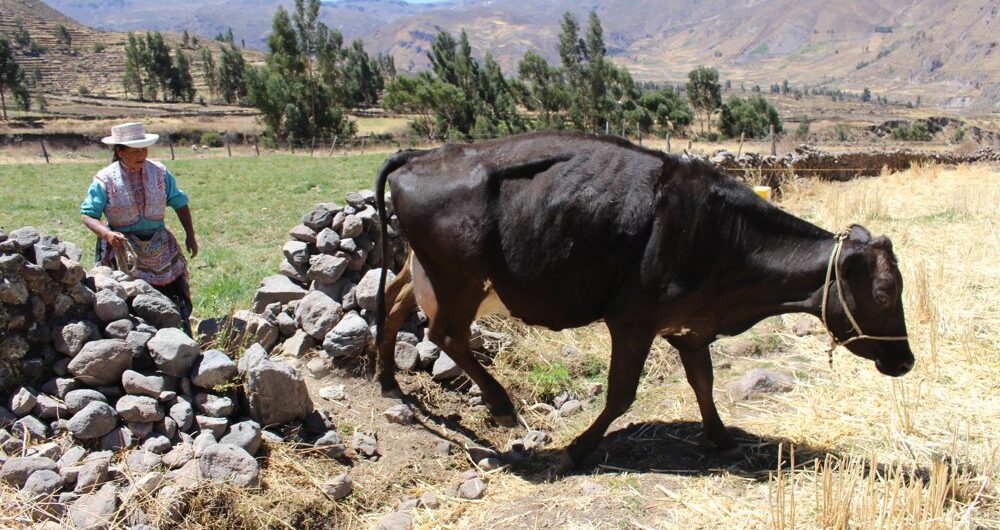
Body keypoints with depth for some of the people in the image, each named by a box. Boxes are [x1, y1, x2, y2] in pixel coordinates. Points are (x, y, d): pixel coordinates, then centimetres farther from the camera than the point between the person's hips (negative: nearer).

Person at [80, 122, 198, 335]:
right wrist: (106, 233, -28)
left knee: (176, 299, 4)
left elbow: (180, 203, 10)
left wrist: (190, 235, 5)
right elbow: (87, 215, -8)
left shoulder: (160, 173, 1)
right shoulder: (105, 180, -8)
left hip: (160, 248, 3)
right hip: (123, 250, -3)